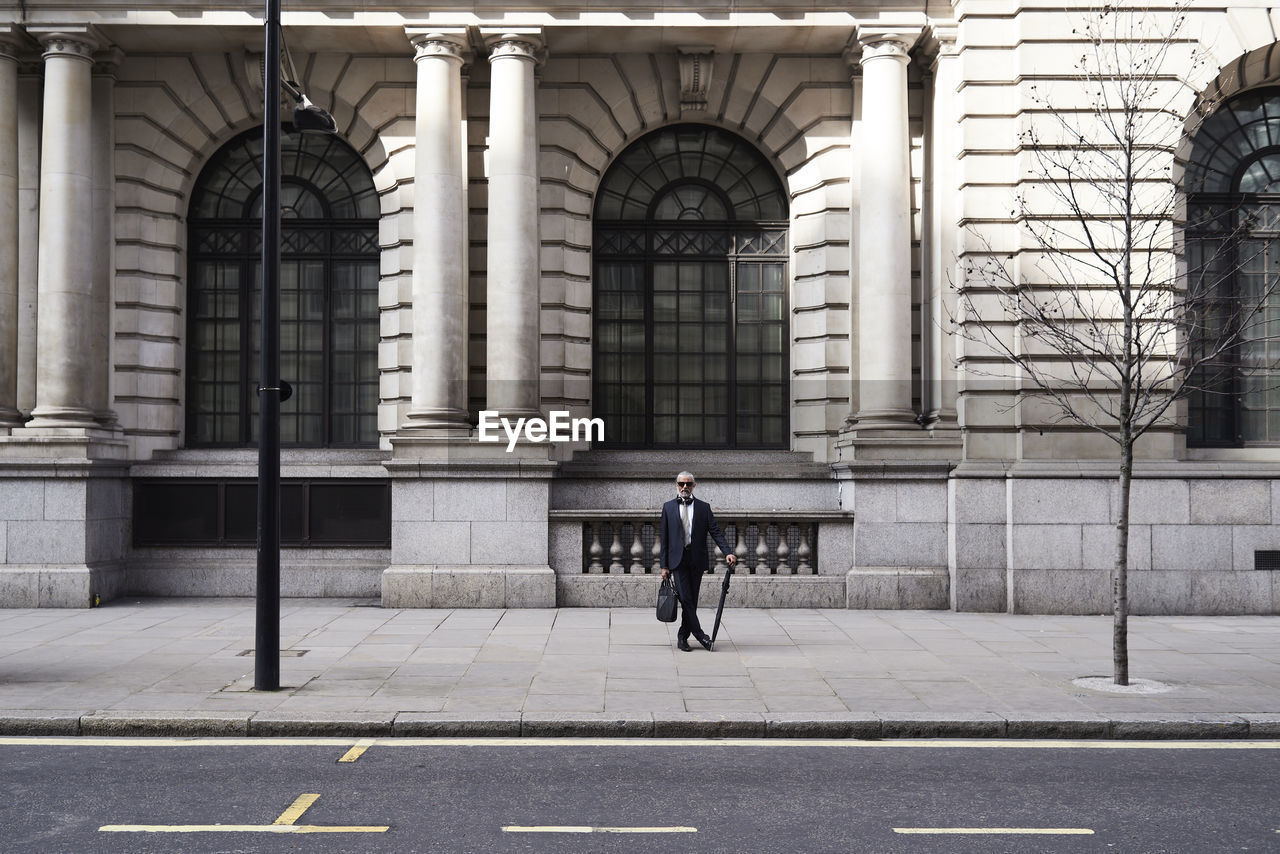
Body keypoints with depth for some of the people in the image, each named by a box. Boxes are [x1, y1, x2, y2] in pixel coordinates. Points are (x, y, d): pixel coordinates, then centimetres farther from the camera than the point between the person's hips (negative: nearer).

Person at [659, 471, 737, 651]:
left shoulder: (703, 507, 8)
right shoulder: (668, 507, 7)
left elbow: (715, 532, 2)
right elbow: (664, 538, 6)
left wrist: (728, 553, -13)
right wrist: (664, 565, 1)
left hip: (696, 560, 1)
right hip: (678, 560, -1)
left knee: (692, 601, 5)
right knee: (685, 599, -10)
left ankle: (683, 637, 15)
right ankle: (700, 635, -3)